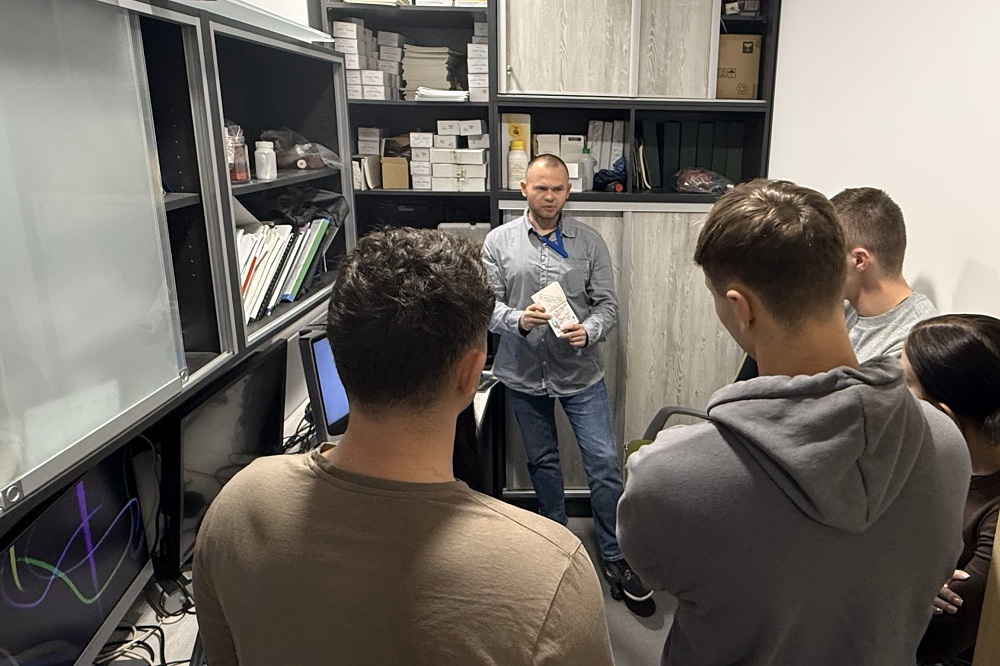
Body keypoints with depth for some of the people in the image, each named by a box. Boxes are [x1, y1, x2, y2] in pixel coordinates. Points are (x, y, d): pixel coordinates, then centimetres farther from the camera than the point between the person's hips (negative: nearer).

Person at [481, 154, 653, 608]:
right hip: (523, 372, 1)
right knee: (541, 461, 17)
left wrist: (588, 331, -21)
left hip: (580, 370, -1)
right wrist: (518, 320, -23)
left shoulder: (589, 242, -1)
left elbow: (608, 304, -1)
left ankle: (615, 558, 15)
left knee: (604, 461, -2)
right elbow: (487, 303, -4)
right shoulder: (499, 242, -1)